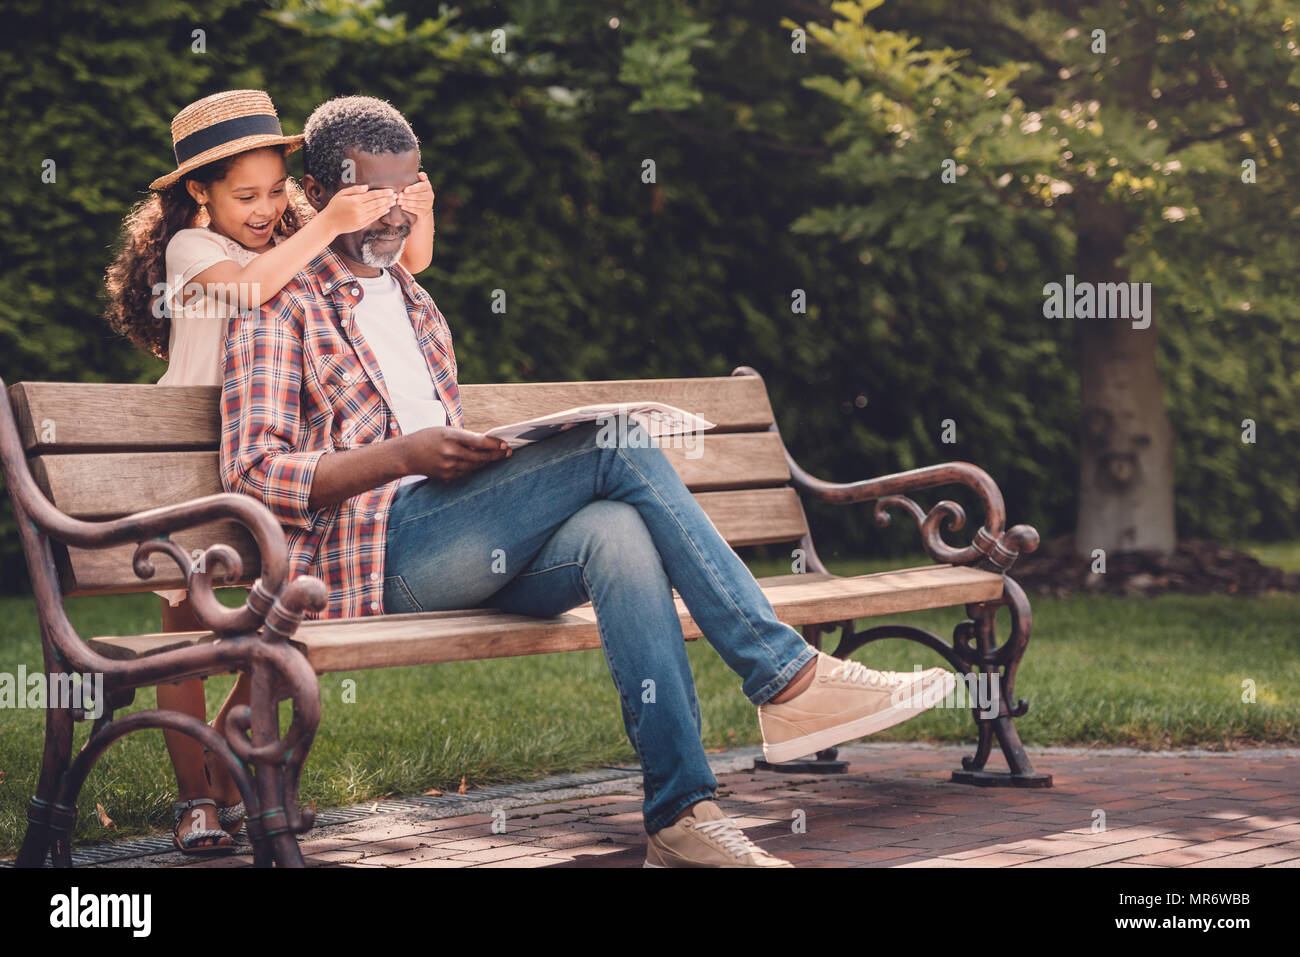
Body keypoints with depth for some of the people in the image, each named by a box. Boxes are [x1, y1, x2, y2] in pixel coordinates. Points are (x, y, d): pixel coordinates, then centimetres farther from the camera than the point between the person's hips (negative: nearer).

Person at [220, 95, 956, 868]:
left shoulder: (414, 303, 30)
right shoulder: (281, 306, 6)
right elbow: (252, 476, -5)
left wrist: (481, 454, 11)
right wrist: (404, 456, -16)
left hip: (468, 556, 6)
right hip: (375, 550, -6)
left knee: (616, 531, -30)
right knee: (618, 443, -25)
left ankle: (681, 812, -38)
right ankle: (787, 674, -25)